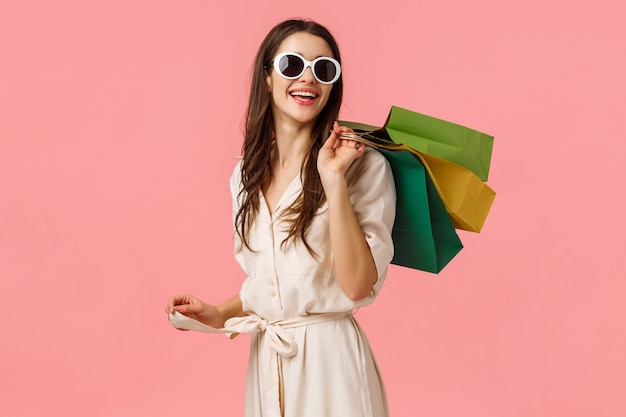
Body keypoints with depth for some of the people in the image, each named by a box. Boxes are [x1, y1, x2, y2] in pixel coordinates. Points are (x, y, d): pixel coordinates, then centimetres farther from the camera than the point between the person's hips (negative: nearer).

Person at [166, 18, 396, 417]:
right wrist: (221, 314, 4)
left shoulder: (365, 165, -12)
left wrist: (334, 180, -23)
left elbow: (358, 285, -20)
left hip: (329, 355, -5)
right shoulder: (247, 174, 6)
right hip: (265, 359, 5)